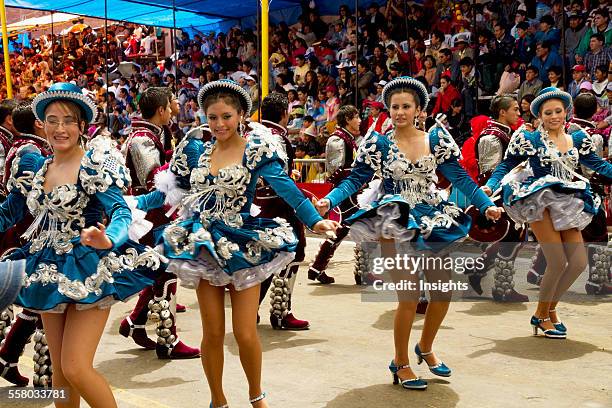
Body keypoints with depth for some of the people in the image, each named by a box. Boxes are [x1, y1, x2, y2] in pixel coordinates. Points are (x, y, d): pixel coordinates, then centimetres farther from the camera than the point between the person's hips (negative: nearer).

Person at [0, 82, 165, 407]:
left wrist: (108, 240, -43)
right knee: (59, 370, 14)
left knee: (76, 369, -11)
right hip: (48, 272, 6)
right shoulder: (32, 166, 7)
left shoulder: (96, 164, -11)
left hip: (88, 271, -6)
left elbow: (121, 211, -22)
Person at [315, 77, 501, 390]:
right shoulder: (378, 144, -1)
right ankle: (400, 363, 16)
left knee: (444, 290, 8)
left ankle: (425, 347, 35)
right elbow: (354, 180, -6)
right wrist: (328, 201, -21)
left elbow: (460, 177, 2)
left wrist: (486, 205, -8)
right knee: (410, 297, -7)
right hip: (396, 224, -4)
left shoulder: (437, 139, 5)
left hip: (432, 221, 4)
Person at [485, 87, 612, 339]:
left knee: (579, 262, 2)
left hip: (568, 204, 6)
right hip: (541, 204, -6)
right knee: (558, 263, -12)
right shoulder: (528, 139, -1)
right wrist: (490, 186, -16)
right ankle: (541, 315, 10)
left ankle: (549, 308, 24)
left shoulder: (578, 139, 12)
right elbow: (507, 165, -1)